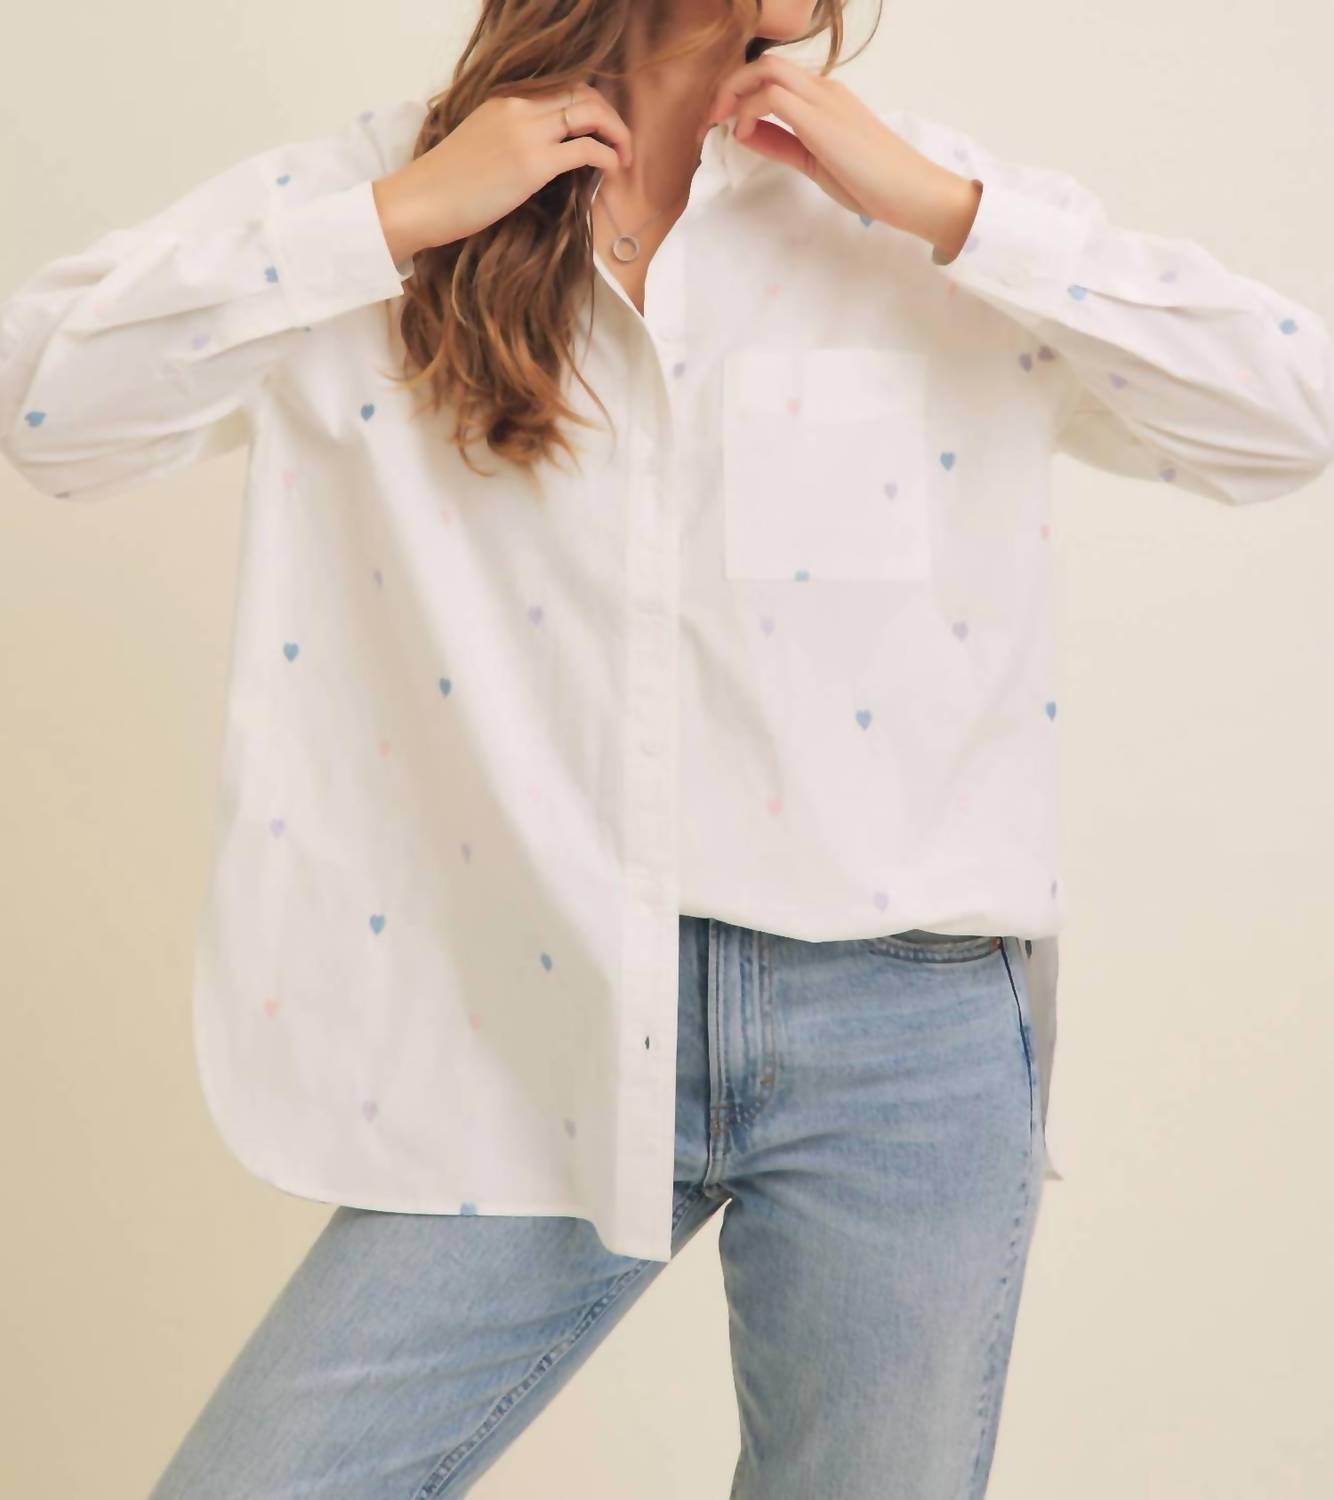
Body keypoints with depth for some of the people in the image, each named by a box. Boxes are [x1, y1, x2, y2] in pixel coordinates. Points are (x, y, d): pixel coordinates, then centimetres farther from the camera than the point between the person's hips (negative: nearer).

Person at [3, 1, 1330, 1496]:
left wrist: (944, 206, -7)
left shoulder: (908, 207, 4)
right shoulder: (386, 186, 3)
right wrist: (398, 218, -11)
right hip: (532, 1039, 0)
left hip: (896, 1033, 1)